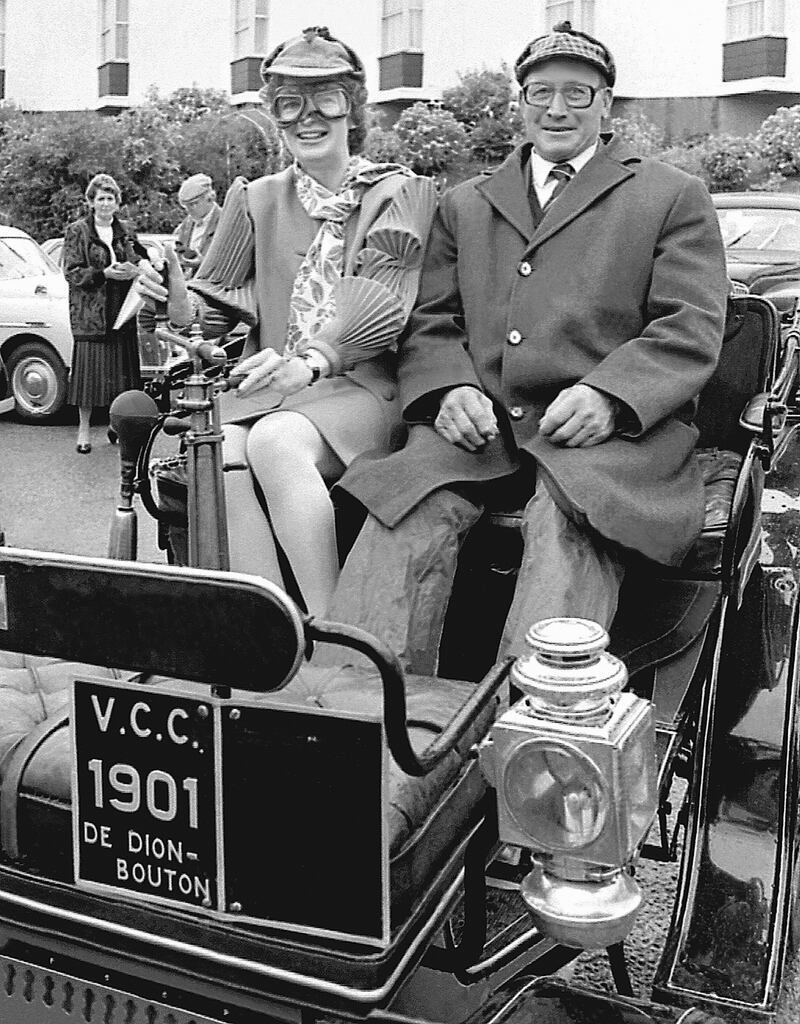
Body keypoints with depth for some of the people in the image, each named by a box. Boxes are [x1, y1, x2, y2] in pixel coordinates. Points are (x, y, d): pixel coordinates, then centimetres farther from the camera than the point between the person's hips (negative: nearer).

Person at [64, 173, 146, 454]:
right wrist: (105, 273, -18)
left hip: (122, 312, 4)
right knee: (90, 369, -3)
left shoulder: (126, 231, 12)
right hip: (90, 312, -4)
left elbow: (142, 262, 16)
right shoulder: (77, 232, -1)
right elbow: (72, 272, -6)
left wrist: (134, 270, -8)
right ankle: (84, 429, 6)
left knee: (123, 370, 5)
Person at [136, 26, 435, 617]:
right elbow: (220, 302, 13)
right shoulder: (256, 200, 19)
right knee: (220, 451, -29)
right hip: (270, 389, 3)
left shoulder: (400, 195, 7)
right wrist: (182, 304, -12)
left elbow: (380, 306, -8)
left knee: (274, 439, -33)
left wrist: (311, 360, -26)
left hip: (362, 386, -3)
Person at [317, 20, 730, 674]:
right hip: (479, 424, 3)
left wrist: (608, 398, -15)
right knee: (412, 507, -27)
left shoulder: (673, 197, 16)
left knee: (567, 525, -34)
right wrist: (449, 390, -6)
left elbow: (692, 329, 4)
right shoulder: (465, 205, 27)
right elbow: (430, 322, 18)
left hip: (614, 429, -2)